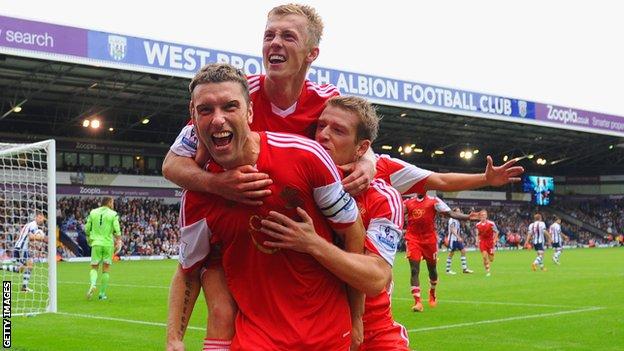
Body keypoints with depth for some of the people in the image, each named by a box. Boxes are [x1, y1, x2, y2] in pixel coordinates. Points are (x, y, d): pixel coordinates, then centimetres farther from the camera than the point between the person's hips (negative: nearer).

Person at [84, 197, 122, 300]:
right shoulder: (113, 214, -2)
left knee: (94, 267, 8)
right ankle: (102, 293, 8)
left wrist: (89, 239, 26)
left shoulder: (93, 212, 7)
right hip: (108, 244, -2)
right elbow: (117, 230, -9)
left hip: (96, 243, 2)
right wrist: (118, 243, -1)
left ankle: (92, 284, -22)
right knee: (106, 269, 7)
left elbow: (87, 228, 10)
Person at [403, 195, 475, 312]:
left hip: (430, 239, 0)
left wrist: (468, 217, -16)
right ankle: (417, 302, -10)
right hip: (413, 239, 0)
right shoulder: (408, 202, 6)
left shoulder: (434, 201, -1)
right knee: (414, 270, -9)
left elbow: (450, 213, -5)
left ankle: (432, 294, 42)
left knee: (432, 269, 15)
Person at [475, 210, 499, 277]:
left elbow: (496, 232, -1)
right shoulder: (478, 225, 0)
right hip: (482, 242, 1)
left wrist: (495, 240, -9)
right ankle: (487, 271, -5)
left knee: (491, 258, 4)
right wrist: (477, 242, 6)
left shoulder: (491, 223, -11)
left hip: (490, 241, -1)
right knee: (484, 256, -12)